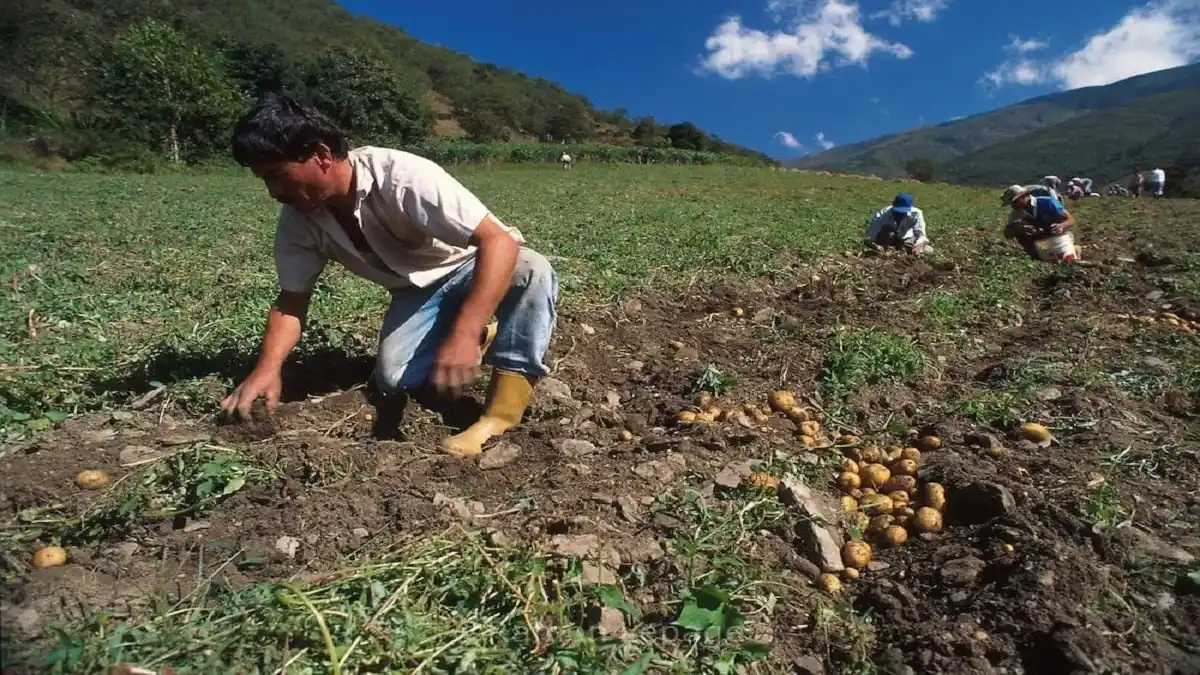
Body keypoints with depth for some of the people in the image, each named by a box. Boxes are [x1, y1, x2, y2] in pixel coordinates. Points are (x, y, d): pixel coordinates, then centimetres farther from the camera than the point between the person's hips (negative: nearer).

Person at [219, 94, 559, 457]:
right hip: (417, 290, 5)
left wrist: (463, 335, -51)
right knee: (393, 376, -20)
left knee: (532, 271, -37)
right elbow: (292, 298, -4)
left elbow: (500, 241, -41)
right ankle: (480, 342, 5)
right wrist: (267, 369, -22)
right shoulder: (298, 217, -13)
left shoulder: (402, 176, -34)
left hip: (472, 266, -4)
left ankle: (502, 416, -31)